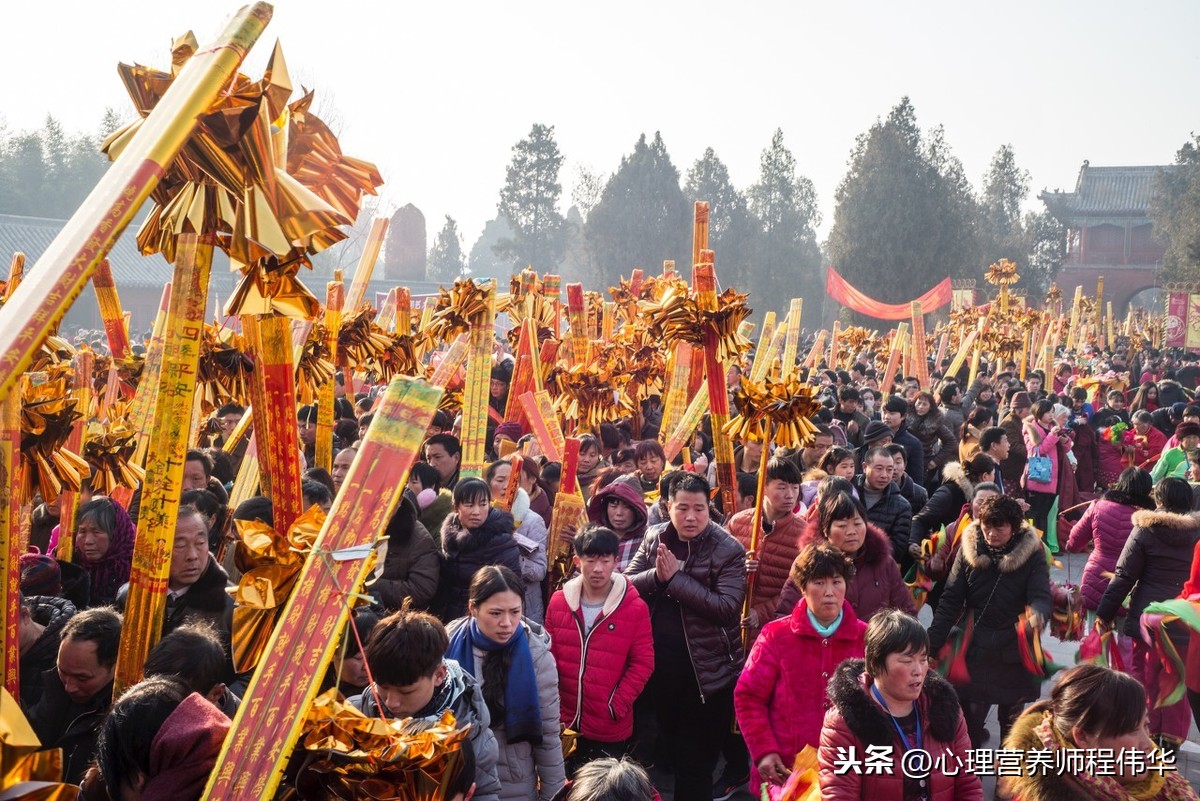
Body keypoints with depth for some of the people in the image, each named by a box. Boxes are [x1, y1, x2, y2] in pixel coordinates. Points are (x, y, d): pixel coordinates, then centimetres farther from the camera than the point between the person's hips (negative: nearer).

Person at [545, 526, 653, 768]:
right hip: (563, 723, 3)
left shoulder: (635, 608, -8)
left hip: (610, 730, -3)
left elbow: (643, 663, -6)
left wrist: (617, 706, -13)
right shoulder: (558, 602, 0)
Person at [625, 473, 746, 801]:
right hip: (659, 663, 5)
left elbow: (726, 607, -22)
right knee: (672, 747, 21)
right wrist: (657, 575, -20)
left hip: (706, 669, -4)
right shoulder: (654, 539, 2)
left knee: (697, 761, 5)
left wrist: (675, 577, -22)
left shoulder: (729, 550, -12)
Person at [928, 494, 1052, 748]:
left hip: (1015, 651, 0)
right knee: (969, 717, 1)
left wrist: (1038, 615, -39)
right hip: (974, 649, 0)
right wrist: (932, 643, -9)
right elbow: (951, 600, -2)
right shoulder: (969, 549, -4)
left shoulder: (1031, 552, -7)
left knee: (1012, 718, 14)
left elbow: (1041, 595, -15)